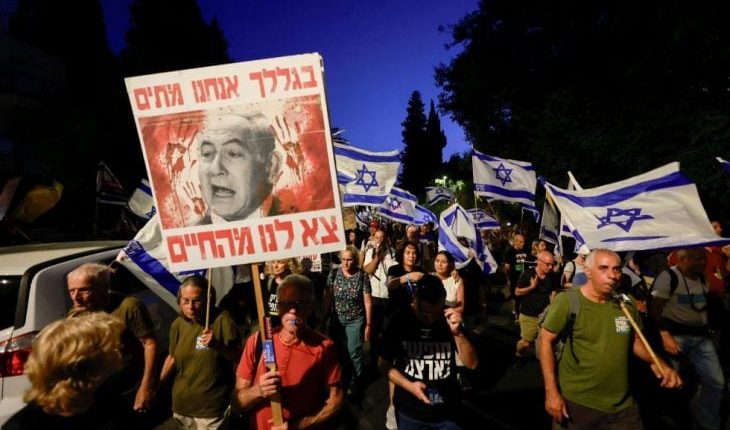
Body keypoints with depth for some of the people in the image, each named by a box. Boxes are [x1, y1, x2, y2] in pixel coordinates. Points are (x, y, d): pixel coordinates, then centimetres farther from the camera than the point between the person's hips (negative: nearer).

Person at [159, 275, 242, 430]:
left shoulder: (222, 319, -17)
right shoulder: (178, 324, 0)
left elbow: (238, 357, -17)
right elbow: (172, 357, 13)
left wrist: (218, 345, -31)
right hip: (181, 404, 5)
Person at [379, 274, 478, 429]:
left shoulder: (450, 318, -10)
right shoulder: (399, 321, -14)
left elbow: (471, 363, -12)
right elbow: (384, 364, -6)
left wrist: (457, 332, -28)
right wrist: (409, 386, -20)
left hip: (448, 412, 1)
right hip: (409, 411, -1)